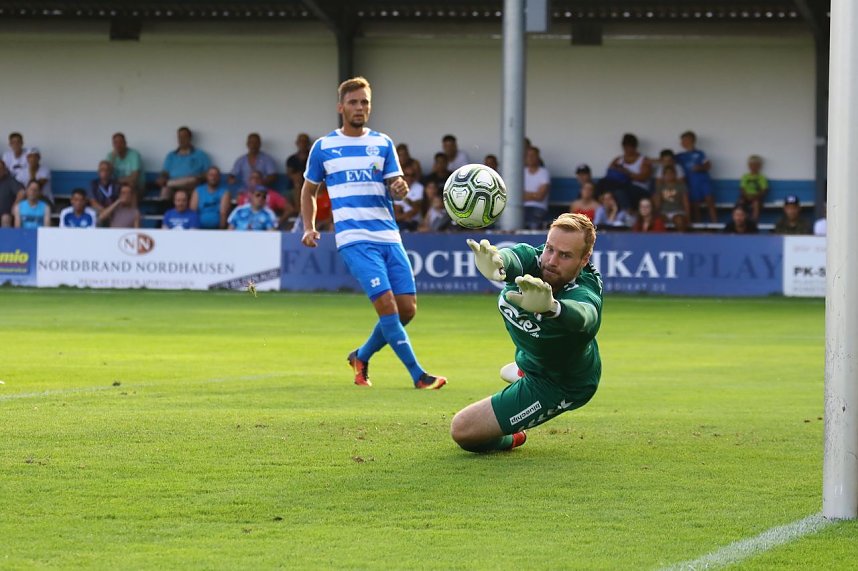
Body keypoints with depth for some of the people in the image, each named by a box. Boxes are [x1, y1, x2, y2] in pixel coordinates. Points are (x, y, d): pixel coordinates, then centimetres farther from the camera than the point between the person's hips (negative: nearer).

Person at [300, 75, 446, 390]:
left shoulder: (383, 143, 12)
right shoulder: (323, 146, 7)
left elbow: (395, 186, 5)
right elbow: (309, 189, 17)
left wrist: (400, 189, -19)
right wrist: (309, 228, 4)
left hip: (388, 236, 4)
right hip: (354, 238, -4)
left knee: (407, 307, 0)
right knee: (386, 303, -17)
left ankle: (361, 357, 23)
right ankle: (418, 375, -13)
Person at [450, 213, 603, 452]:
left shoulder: (586, 295, -41)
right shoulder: (531, 258, -28)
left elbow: (582, 316, -66)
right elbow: (508, 258, -52)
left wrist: (550, 307, -91)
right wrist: (495, 264, -79)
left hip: (560, 386, -6)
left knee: (462, 431, -10)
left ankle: (512, 440, 20)